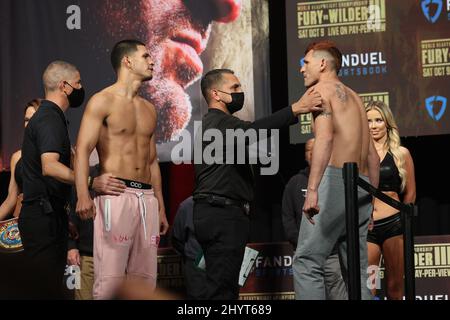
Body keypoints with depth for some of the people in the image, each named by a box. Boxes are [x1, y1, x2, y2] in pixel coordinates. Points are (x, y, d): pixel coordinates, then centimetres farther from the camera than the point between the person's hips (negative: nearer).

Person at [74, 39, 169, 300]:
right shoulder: (103, 102, -1)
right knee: (111, 279, -14)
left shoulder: (149, 109, 21)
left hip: (147, 197, 7)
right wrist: (83, 195, -27)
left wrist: (161, 208, 21)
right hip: (115, 194, -7)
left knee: (145, 280, 3)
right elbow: (83, 150, -11)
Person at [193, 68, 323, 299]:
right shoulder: (219, 122, -12)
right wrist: (294, 109, -37)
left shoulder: (210, 123, 23)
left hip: (216, 214, 11)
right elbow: (252, 131, -31)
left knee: (221, 286, 12)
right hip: (223, 214, -11)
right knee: (222, 289, -14)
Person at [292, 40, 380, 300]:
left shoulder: (321, 89, 1)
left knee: (307, 262, -10)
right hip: (362, 186, 8)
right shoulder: (354, 97, 26)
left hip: (336, 178, -8)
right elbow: (372, 155, 25)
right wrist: (371, 201, 28)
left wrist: (312, 189, -27)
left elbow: (325, 137, -18)